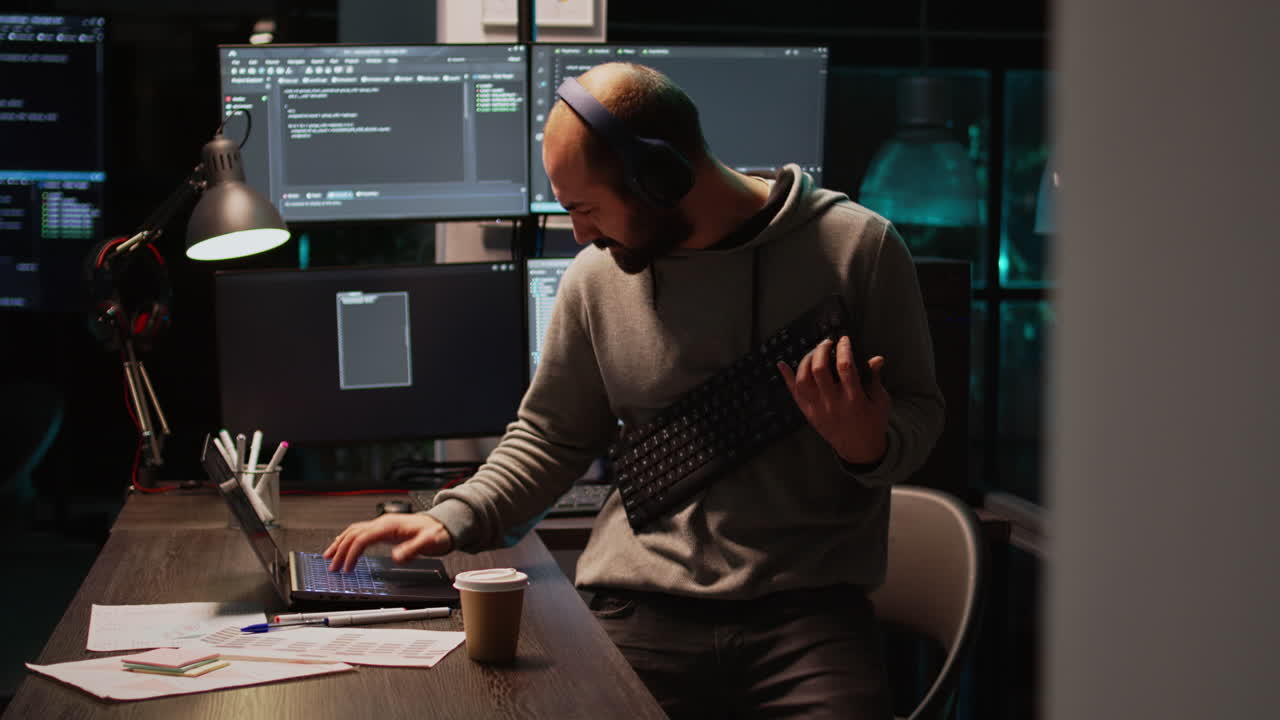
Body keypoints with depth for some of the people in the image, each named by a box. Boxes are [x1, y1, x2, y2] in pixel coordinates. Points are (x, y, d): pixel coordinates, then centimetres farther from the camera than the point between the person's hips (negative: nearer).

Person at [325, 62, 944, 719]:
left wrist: (870, 448, -16)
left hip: (809, 607, -2)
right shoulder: (598, 275, 7)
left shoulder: (857, 246, -3)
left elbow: (919, 412, 7)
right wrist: (455, 518, 6)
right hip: (645, 611, 3)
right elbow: (553, 435, 19)